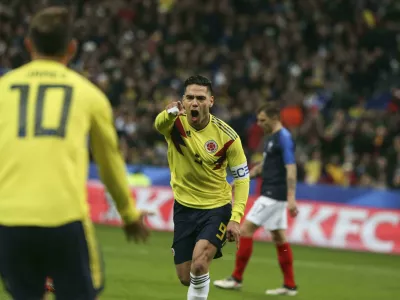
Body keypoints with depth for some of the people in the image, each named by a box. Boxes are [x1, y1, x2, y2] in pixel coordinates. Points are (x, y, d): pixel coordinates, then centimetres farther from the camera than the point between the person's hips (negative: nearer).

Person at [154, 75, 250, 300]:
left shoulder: (227, 136, -15)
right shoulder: (175, 123, -13)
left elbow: (242, 178, -7)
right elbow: (159, 124, -39)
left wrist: (236, 218, -17)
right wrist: (171, 112, -64)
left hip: (217, 208, -2)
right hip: (185, 207, 3)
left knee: (199, 263, -26)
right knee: (186, 277, 6)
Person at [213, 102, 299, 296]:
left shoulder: (283, 138, -14)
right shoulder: (271, 138, 15)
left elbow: (291, 168, -22)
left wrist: (291, 198, -29)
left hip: (273, 195, -10)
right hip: (271, 194, 10)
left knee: (246, 230, -8)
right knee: (279, 238, 9)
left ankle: (236, 278, -3)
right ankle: (289, 285, 10)